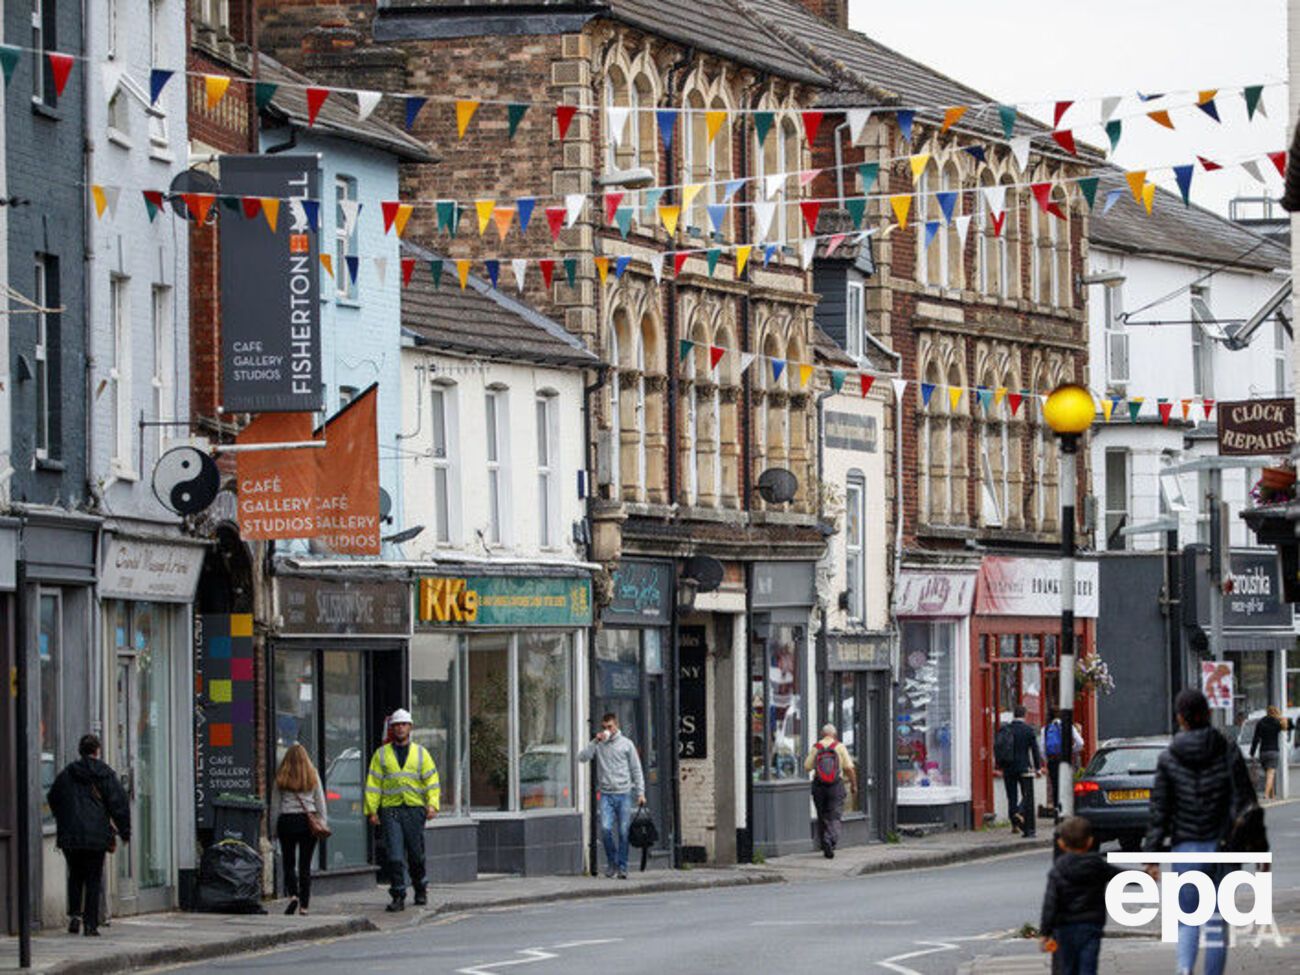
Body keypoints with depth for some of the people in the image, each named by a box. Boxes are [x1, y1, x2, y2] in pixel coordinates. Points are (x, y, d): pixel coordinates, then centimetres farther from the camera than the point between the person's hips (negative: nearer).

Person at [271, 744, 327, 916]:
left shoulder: (281, 777, -1)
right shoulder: (313, 776, 2)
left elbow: (275, 803, 2)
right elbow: (321, 801, 6)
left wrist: (274, 826, 8)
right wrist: (323, 822, 14)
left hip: (287, 820, -1)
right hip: (309, 820, 1)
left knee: (289, 863, 8)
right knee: (305, 865, 5)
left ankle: (293, 895, -15)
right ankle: (304, 906, 4)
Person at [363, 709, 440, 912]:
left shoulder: (421, 753, 10)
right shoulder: (381, 754, 9)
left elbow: (432, 780, 7)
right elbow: (373, 783, 7)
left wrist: (433, 804, -8)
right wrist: (371, 810, -1)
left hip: (415, 809, 1)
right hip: (390, 810, -1)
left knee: (416, 854, 7)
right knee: (395, 856, -9)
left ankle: (421, 890, 28)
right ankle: (398, 897, -8)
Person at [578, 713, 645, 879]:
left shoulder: (626, 744, 6)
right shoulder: (598, 745, 8)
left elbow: (636, 770, 8)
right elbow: (582, 757, -5)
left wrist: (640, 793, 2)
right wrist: (595, 742, -11)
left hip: (624, 794, 0)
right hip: (606, 794, 0)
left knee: (624, 832, -1)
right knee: (605, 828, -15)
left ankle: (622, 866, 7)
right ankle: (611, 861, 4)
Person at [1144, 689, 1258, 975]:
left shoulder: (1168, 759, -3)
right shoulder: (1228, 752, -2)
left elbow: (1159, 810, -3)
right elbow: (1245, 801, -2)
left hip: (1186, 846, 0)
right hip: (1221, 844, 0)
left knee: (1187, 919, 6)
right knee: (1217, 921, 9)